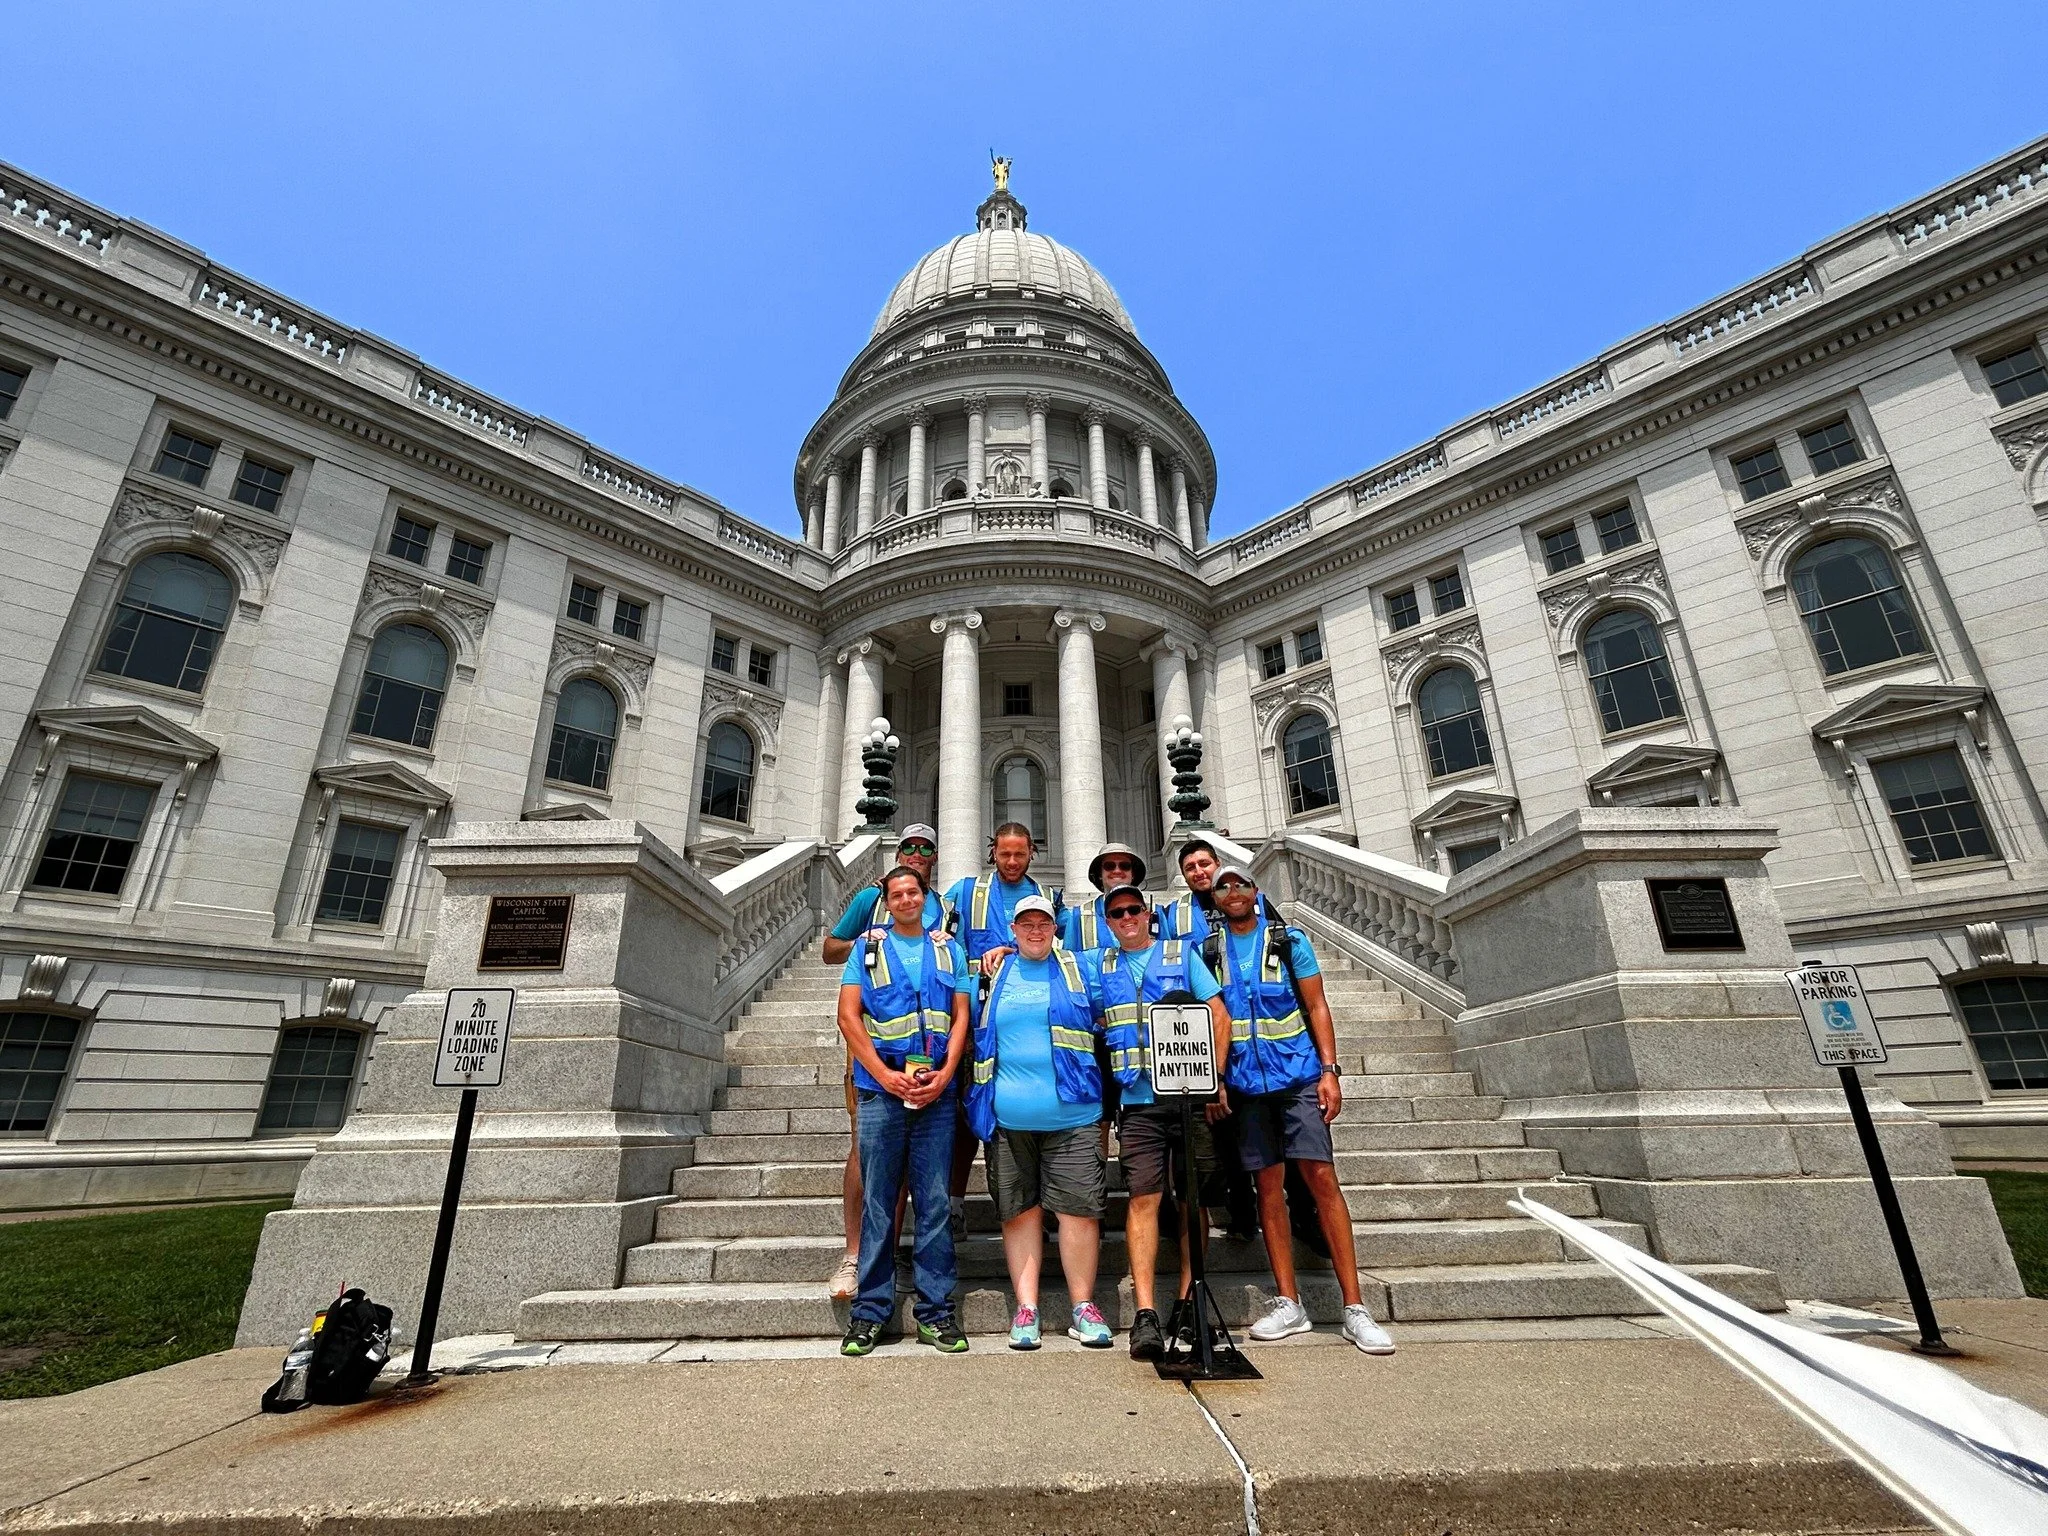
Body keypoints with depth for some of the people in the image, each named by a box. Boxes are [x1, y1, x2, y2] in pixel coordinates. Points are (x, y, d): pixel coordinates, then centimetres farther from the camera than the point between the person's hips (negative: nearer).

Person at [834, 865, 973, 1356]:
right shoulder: (868, 949, 9)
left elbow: (961, 1016, 8)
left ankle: (936, 1310, 15)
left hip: (936, 1092, 1)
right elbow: (849, 1016, 1)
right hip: (881, 1090, -1)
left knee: (934, 1202, 4)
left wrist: (945, 1074, -7)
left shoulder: (948, 950, 13)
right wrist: (887, 1076, -8)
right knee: (878, 1202, 5)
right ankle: (870, 1310, 17)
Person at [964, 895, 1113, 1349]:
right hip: (1008, 1115, 1)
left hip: (1071, 1113, -1)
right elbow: (978, 1034, 22)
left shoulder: (1077, 970, 9)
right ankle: (1026, 1308, 17)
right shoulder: (996, 973, 11)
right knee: (1020, 1211, 6)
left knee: (1078, 1208, 0)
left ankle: (1083, 1306, 14)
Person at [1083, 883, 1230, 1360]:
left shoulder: (1182, 954, 8)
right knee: (1144, 1197, -7)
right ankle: (1145, 1315, -5)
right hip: (1137, 1101, 0)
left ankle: (1187, 1302, 18)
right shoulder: (1097, 965, 13)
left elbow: (1219, 1017, 4)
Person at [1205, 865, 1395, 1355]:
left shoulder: (1289, 942, 1)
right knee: (1269, 1186, 7)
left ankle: (1354, 1307, 1)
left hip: (1298, 1075, -2)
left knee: (1321, 1177, -6)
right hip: (1245, 1083, 2)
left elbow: (1317, 1006, 1)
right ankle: (1288, 1303, 16)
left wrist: (1330, 1069, -7)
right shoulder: (1209, 952, 6)